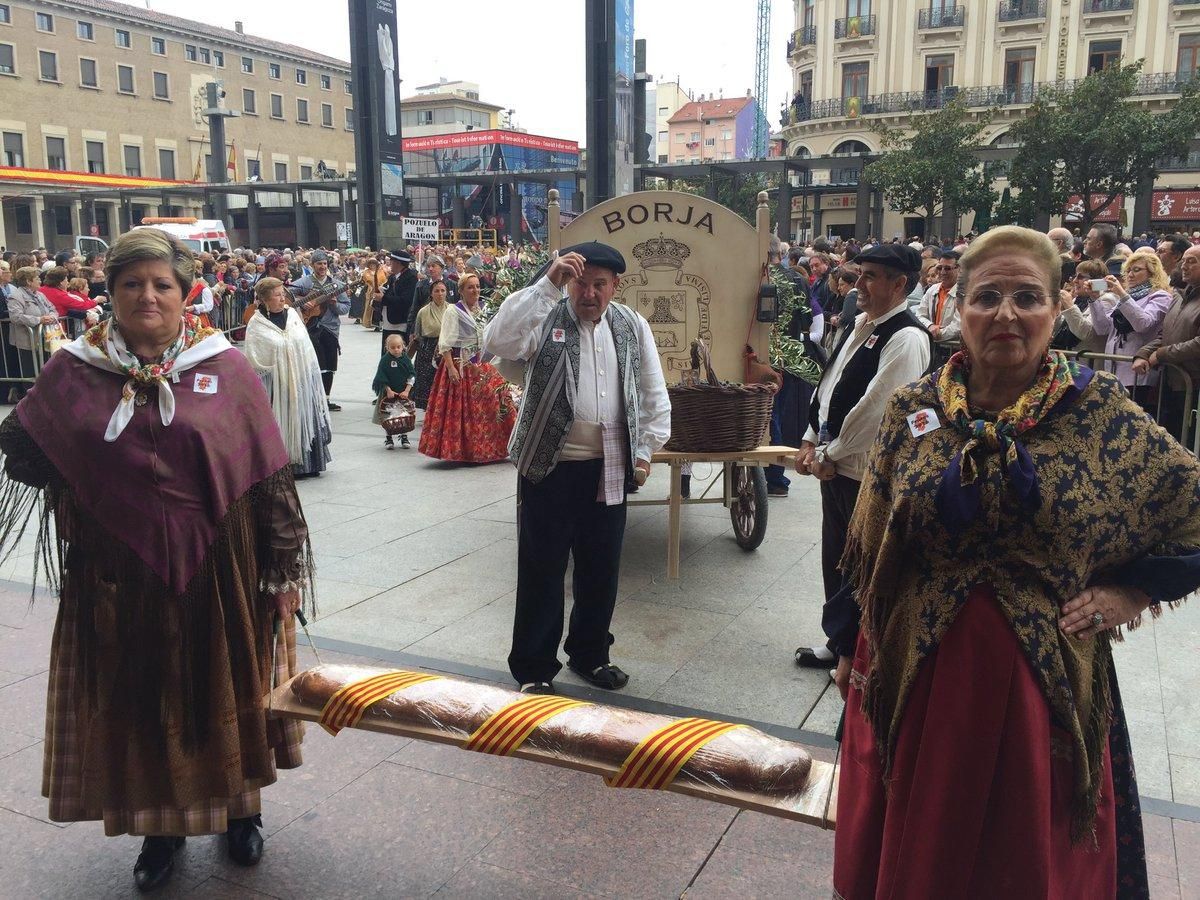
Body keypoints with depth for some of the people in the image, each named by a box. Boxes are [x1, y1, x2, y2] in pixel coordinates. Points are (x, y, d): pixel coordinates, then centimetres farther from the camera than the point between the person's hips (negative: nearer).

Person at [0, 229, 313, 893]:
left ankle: (239, 809, 36)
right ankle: (160, 826, 34)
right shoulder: (73, 372, 2)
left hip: (216, 571, -1)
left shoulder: (226, 368, -3)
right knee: (137, 703, 12)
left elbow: (269, 475, -3)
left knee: (224, 691, 12)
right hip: (119, 577, 2)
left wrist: (284, 568, -4)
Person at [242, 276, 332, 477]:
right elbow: (253, 359, -7)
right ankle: (289, 465, 12)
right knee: (284, 423, 2)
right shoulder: (256, 324, -8)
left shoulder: (292, 314, 5)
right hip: (276, 384, -4)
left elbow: (307, 346, 11)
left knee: (305, 420, 10)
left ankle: (308, 463, 21)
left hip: (301, 380, 5)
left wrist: (312, 373, 10)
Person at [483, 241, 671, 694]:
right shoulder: (545, 319, -4)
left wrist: (646, 449, 7)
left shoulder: (632, 326, 8)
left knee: (601, 569, 14)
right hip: (549, 466, -4)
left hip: (609, 469, 4)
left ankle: (590, 654, 34)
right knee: (542, 570, 4)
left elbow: (654, 393, 13)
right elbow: (498, 341, -24)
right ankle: (534, 669, 18)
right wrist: (547, 283, -24)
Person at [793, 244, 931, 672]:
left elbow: (876, 407, -22)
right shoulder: (860, 326, 12)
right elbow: (828, 384, 16)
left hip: (868, 471, -9)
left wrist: (831, 454, -15)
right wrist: (812, 441, 8)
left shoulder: (907, 337, -17)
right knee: (835, 557, 19)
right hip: (835, 465, 9)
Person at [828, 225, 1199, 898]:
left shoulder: (1101, 411, -6)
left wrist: (1132, 591, -6)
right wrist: (853, 649, 7)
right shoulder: (913, 409, -1)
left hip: (1042, 684, -1)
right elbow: (869, 544, 5)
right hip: (915, 674, 2)